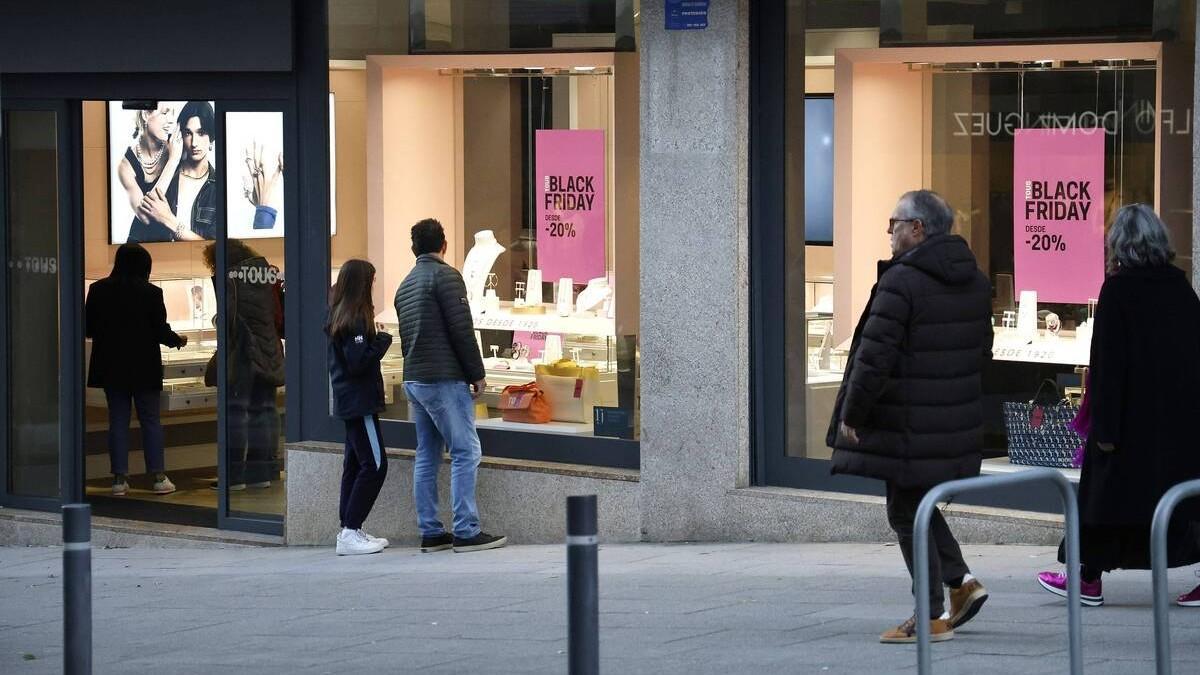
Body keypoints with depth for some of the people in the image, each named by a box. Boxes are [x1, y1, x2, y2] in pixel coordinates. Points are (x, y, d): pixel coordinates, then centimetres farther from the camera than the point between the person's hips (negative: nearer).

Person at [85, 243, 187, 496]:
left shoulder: (98, 290, -3)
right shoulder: (151, 293, -12)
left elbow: (88, 329, 2)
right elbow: (161, 331, -8)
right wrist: (178, 340, 13)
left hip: (111, 367, 3)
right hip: (143, 367, -3)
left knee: (118, 420, 7)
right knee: (150, 420, 6)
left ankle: (120, 478, 4)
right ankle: (158, 477, 5)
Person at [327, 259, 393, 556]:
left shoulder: (337, 315, 11)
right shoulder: (355, 318, -17)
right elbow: (358, 361, -22)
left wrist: (373, 332, 9)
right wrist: (382, 338, -12)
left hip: (348, 400, 10)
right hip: (360, 401, -10)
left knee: (355, 464, 13)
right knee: (374, 465, -8)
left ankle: (349, 530, 14)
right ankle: (351, 533, -9)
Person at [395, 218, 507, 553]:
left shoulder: (405, 285, 17)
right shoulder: (445, 276, -8)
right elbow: (462, 330, -14)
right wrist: (477, 374, -8)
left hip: (415, 380, 8)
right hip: (444, 379, -8)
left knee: (427, 456, 9)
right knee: (466, 452, -7)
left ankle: (430, 533, 8)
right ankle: (466, 532, -12)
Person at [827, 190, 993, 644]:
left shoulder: (902, 281, -17)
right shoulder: (974, 281, 9)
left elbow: (874, 357, -19)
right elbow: (982, 350, 17)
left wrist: (851, 414, -9)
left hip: (909, 427, -8)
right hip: (958, 420, 8)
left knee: (906, 514, 2)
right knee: (919, 505, 23)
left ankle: (933, 617, 5)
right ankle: (961, 581, 14)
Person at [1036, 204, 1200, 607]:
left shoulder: (1117, 290, -12)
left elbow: (1108, 362, -15)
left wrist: (1104, 426, -14)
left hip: (1132, 413, -5)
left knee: (1107, 492, 6)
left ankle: (1090, 579, 14)